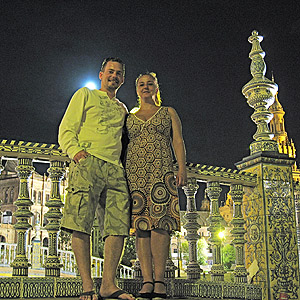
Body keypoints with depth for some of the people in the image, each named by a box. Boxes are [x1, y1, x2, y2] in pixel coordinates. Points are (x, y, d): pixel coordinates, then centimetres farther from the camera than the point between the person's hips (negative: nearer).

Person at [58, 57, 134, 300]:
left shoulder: (123, 109, 30)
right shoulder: (85, 95, 17)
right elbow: (66, 130, 8)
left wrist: (128, 165, 11)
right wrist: (75, 151, -12)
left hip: (117, 169, 5)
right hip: (88, 163, -4)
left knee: (118, 226, -9)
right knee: (81, 224, -15)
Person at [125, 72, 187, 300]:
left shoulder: (168, 113, 18)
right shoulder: (129, 118, 23)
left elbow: (178, 141, 9)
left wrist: (182, 168, -6)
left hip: (161, 170, -2)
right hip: (134, 171, 2)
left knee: (159, 222, -15)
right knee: (141, 225, -7)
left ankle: (159, 281, -16)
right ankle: (147, 282, -8)